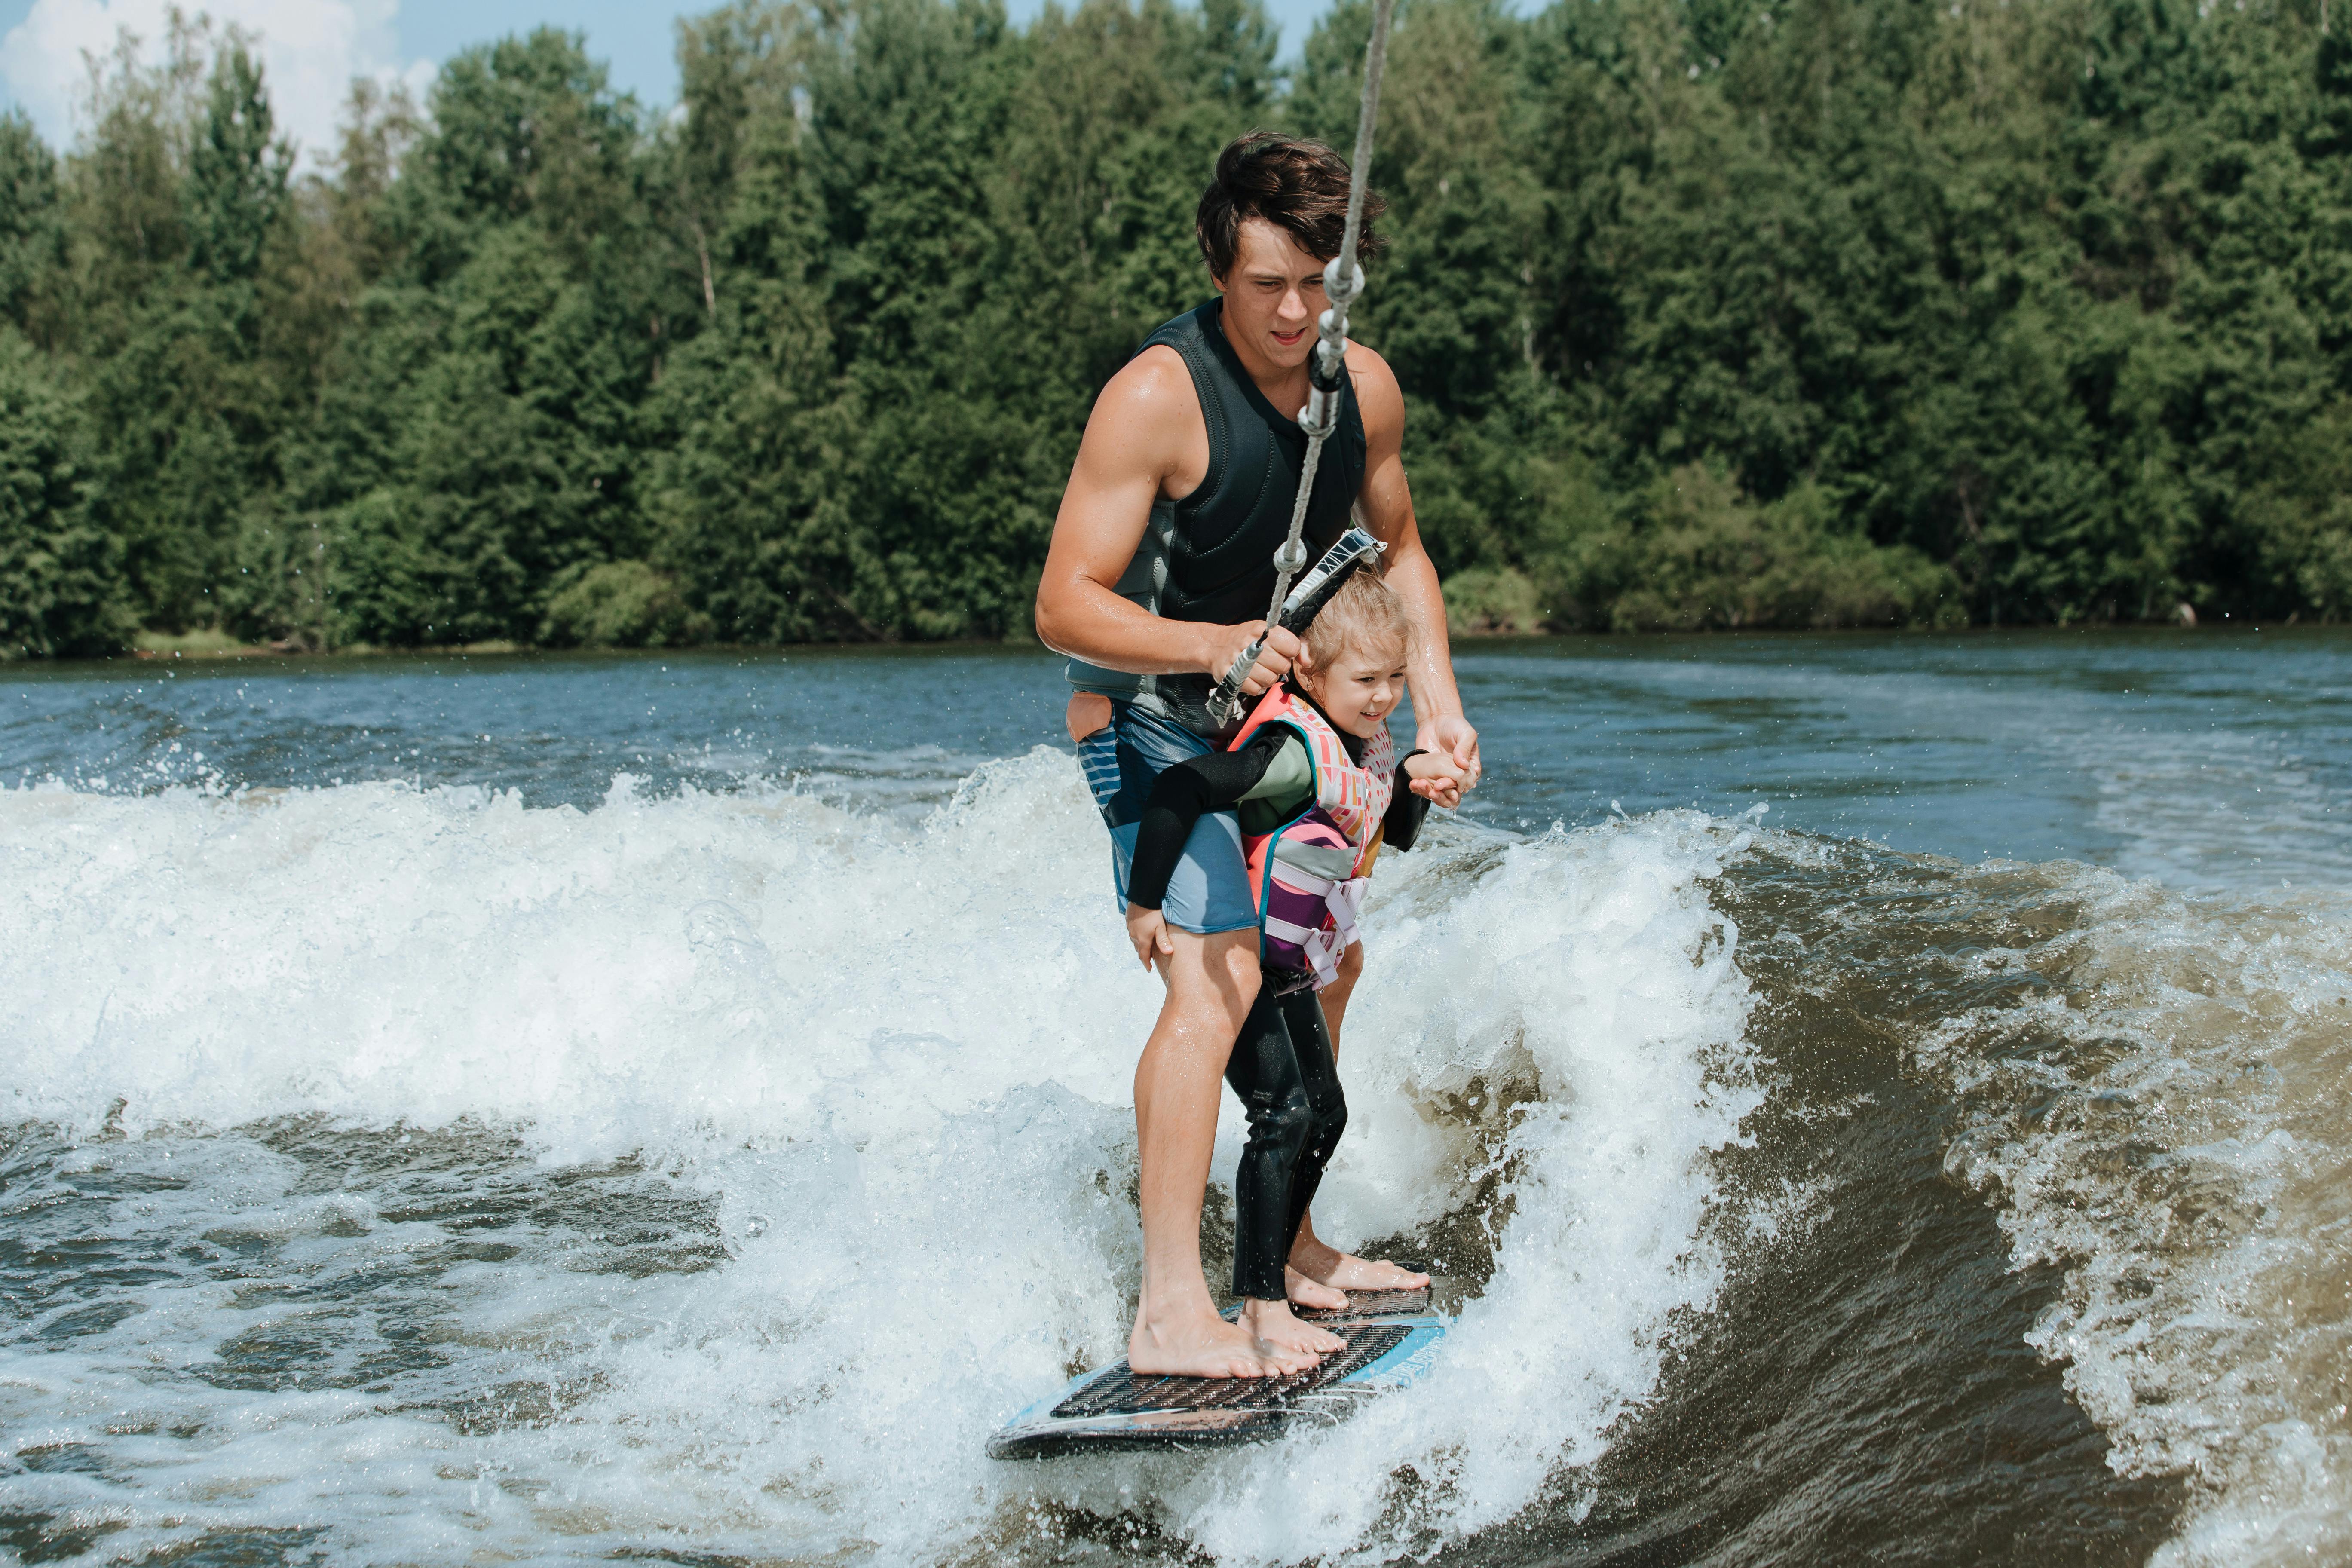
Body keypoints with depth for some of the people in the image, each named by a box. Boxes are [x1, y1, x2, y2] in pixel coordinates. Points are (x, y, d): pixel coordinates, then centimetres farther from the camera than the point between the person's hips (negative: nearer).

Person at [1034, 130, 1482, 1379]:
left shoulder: (1364, 389, -5)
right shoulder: (1157, 397, -26)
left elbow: (1395, 549, 12)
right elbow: (1064, 607, -27)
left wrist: (1434, 700, -1)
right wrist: (1207, 644, -43)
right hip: (1151, 716, -8)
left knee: (1323, 968, 17)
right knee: (1218, 976, -23)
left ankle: (1287, 1244, 33)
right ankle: (1171, 1309, -26)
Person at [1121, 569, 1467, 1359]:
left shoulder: (1365, 746, 3)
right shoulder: (1296, 750, -28)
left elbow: (1392, 833, 17)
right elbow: (1179, 787, -36)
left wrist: (1415, 782, -5)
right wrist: (1144, 903, -34)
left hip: (1291, 972, 10)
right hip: (1237, 965, -10)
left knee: (1325, 1114, 18)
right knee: (1284, 1116, -17)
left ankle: (1277, 1269, 34)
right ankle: (1261, 1309, -14)